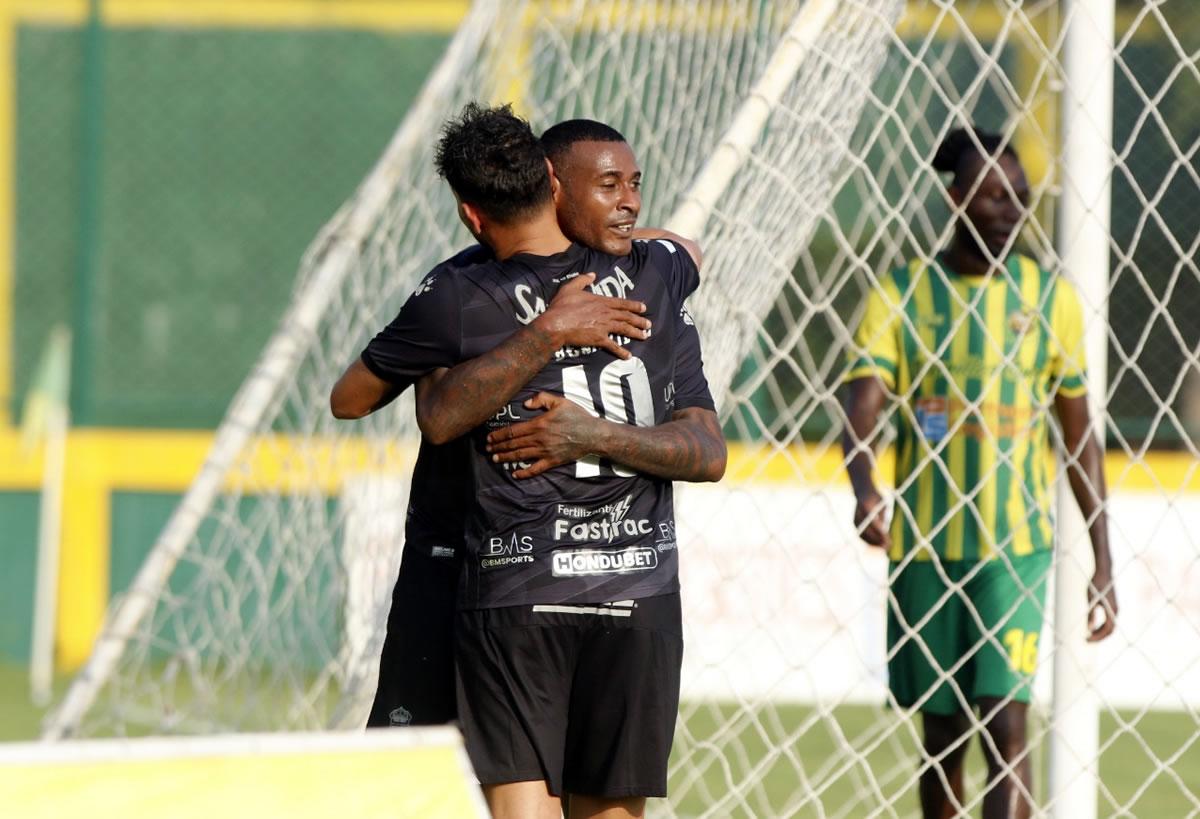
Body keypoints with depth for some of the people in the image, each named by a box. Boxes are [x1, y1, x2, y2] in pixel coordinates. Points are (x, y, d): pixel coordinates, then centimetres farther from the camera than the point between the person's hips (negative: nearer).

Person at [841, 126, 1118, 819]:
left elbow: (1081, 436, 9)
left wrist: (1104, 561, 6)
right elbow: (863, 404, -12)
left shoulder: (1052, 297, 3)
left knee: (1006, 722, -14)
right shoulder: (902, 294, 0)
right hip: (926, 544, 1)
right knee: (943, 732, 10)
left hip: (1016, 545, -1)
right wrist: (864, 491, -33)